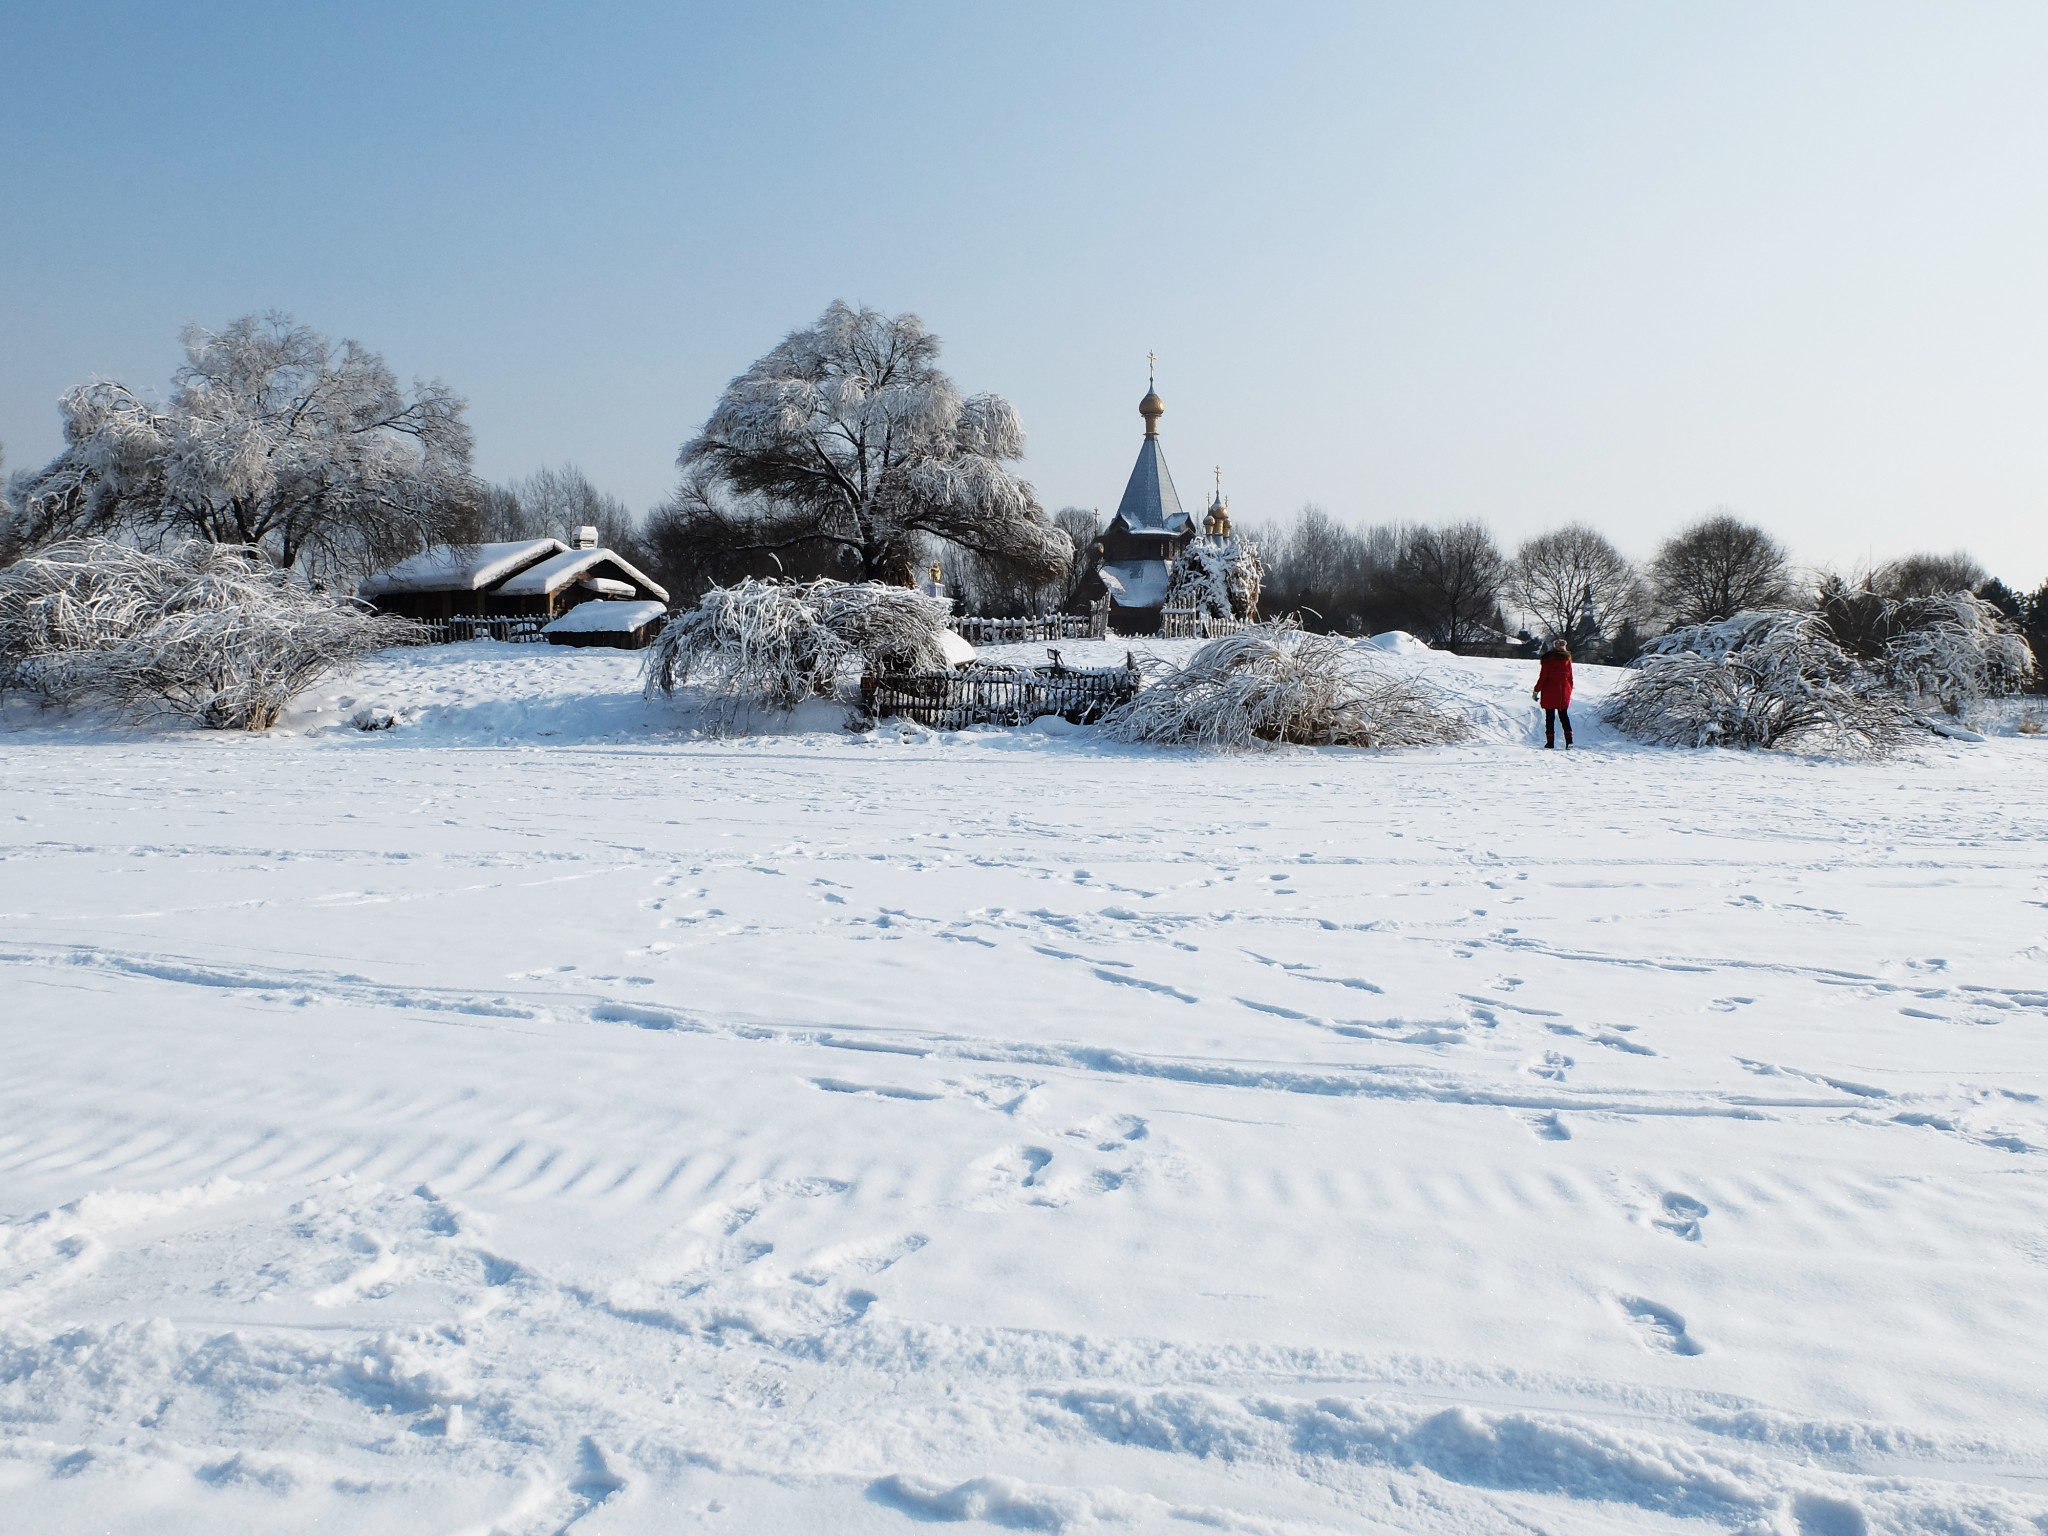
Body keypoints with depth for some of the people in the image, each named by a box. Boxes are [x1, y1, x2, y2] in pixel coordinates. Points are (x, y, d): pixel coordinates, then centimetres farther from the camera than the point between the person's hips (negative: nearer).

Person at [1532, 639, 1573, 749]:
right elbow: (1570, 678, 9)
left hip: (1550, 693, -4)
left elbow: (1543, 677, -11)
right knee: (1564, 716, 13)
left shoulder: (1548, 659, -11)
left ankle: (1550, 742, 2)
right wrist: (1569, 690, 20)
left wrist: (1536, 691, -2)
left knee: (1550, 718, 3)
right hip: (1564, 692, 4)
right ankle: (1569, 741, 4)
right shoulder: (1567, 659, 3)